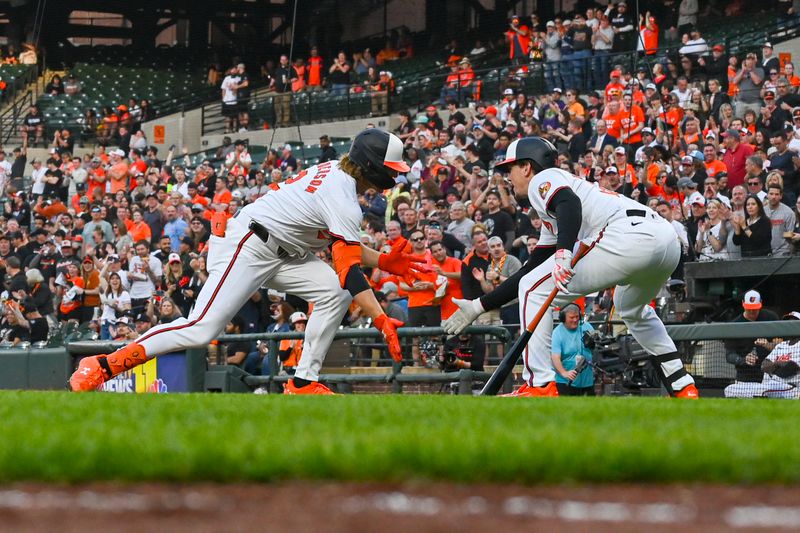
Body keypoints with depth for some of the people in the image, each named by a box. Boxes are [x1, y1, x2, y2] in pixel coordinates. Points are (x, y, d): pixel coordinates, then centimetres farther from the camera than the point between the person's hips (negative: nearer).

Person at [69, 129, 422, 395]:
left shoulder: (334, 172, 13)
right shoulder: (343, 199, -18)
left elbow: (343, 245, 23)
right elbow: (349, 269, -25)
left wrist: (383, 262, 13)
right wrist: (381, 319, -28)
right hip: (246, 248, -10)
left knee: (335, 292, -4)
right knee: (201, 329, -19)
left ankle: (304, 382, -4)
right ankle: (101, 367, -15)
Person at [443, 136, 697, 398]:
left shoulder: (542, 179, 11)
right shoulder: (551, 219, 37)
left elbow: (570, 203, -13)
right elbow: (530, 271, 40)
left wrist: (564, 253, -29)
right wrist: (479, 306, 42)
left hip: (629, 233, -10)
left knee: (535, 289, 1)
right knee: (631, 308, 38)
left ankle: (539, 386, -4)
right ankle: (683, 387, 30)